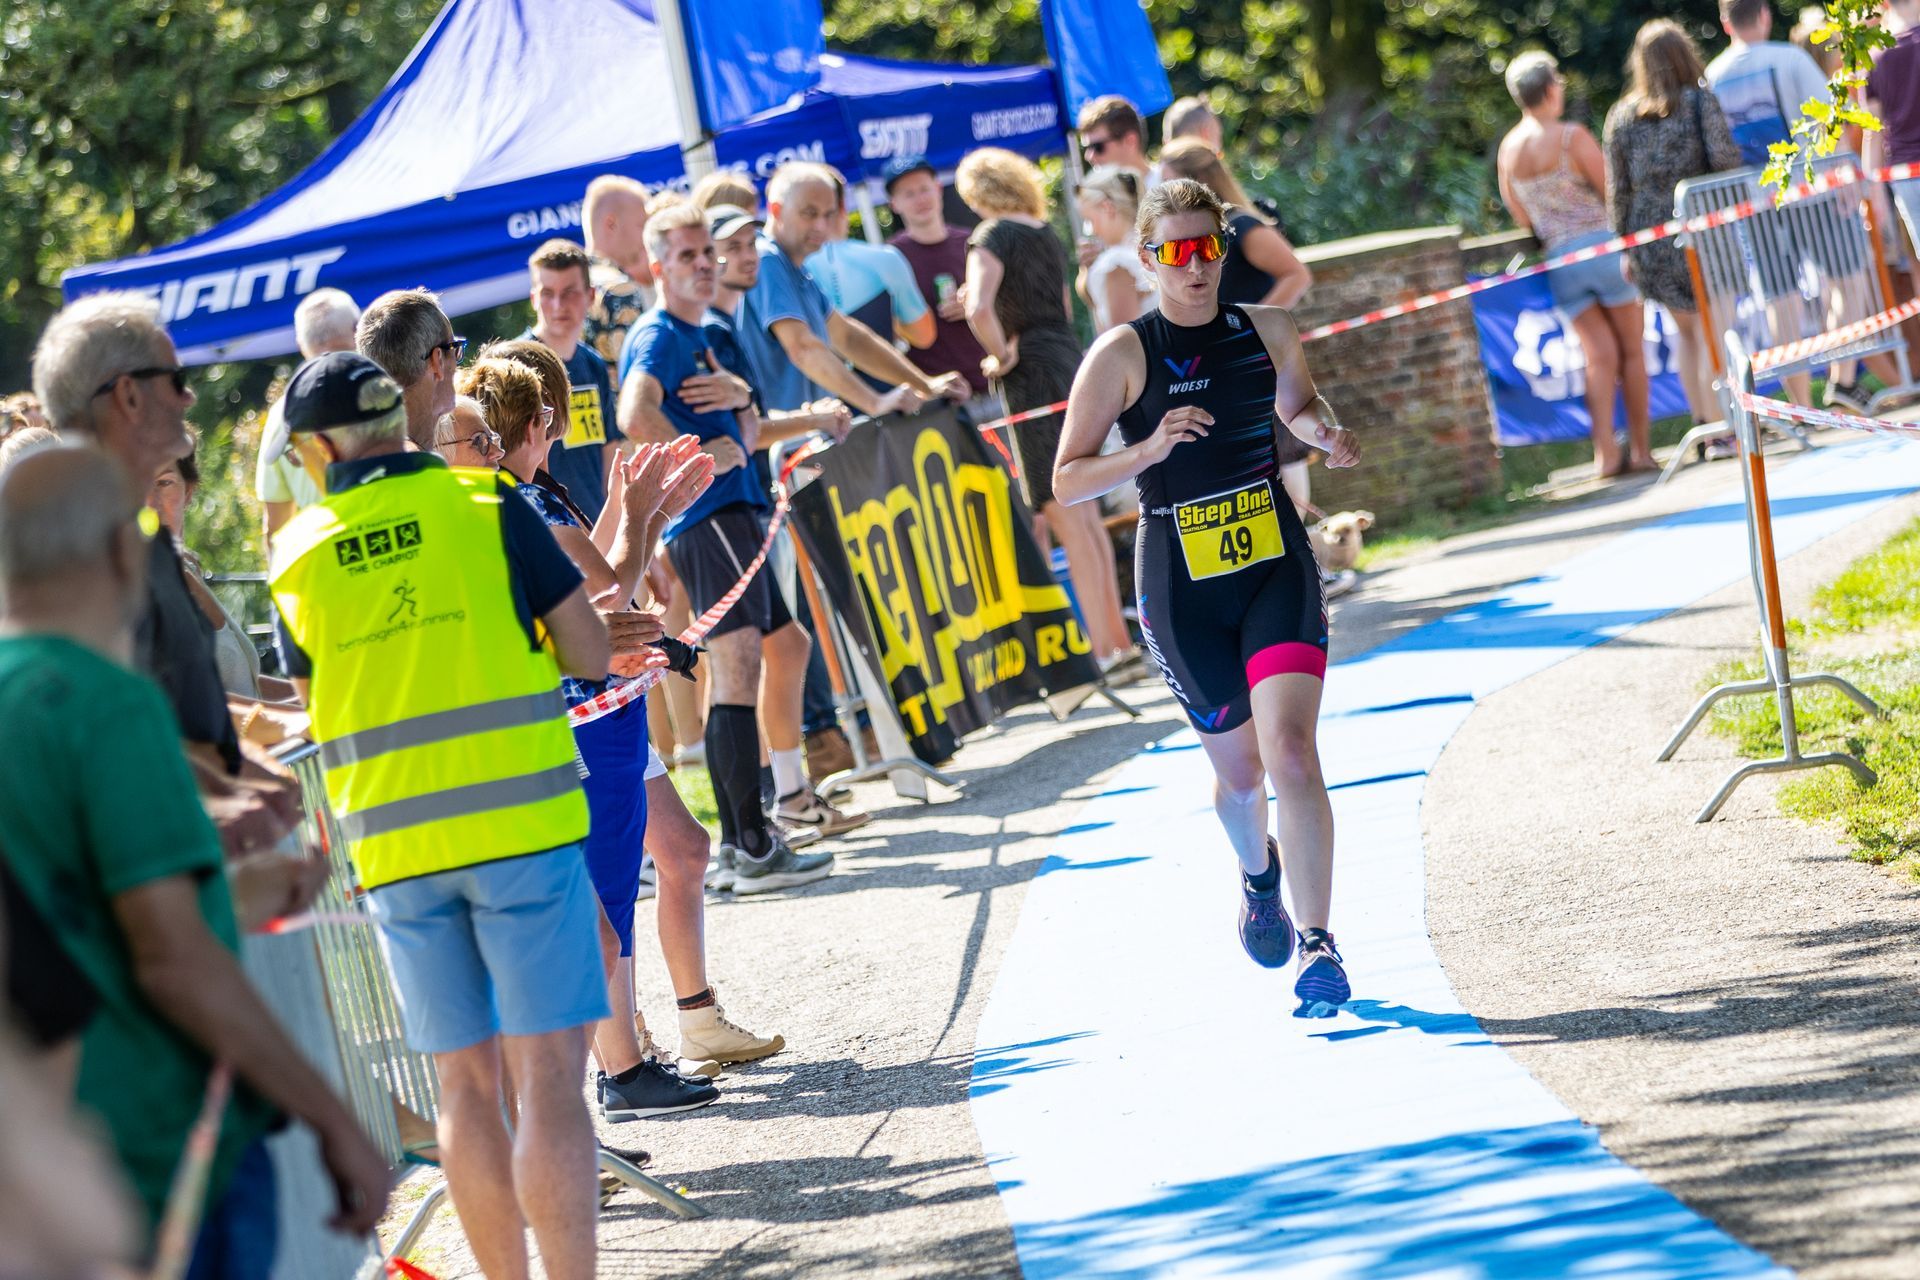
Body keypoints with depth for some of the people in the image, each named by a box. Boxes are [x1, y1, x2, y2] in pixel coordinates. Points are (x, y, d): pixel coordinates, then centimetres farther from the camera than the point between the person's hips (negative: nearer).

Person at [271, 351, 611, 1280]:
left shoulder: (297, 556, 6)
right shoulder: (486, 507, -2)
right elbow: (591, 657, -1)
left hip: (393, 845, 3)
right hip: (520, 821, -3)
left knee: (466, 1083, 11)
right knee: (548, 1075, -4)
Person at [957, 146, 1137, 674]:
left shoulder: (991, 238, -11)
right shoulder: (1045, 233, 13)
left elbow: (979, 309, -26)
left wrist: (1002, 356, -12)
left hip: (1031, 374, -8)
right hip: (1069, 361, 8)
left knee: (1064, 518, -6)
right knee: (1083, 511, 16)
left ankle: (1104, 646, -7)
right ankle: (1116, 632, 19)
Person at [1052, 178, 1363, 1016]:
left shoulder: (1267, 332, 2)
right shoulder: (1123, 354, -8)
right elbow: (1067, 482, -8)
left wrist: (1327, 435, 1)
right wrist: (1149, 450, -24)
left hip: (1277, 566, 1)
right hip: (1183, 587, -1)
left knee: (1289, 751, -17)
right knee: (1239, 769, 14)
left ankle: (1319, 946, -16)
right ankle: (1259, 877, 49)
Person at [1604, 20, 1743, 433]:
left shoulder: (1620, 117, 6)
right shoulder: (1701, 102, -3)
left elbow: (1617, 189, 5)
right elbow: (1725, 158, -14)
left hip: (1649, 239, 3)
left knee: (1684, 326, 17)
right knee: (1711, 329, 0)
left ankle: (1701, 420, 18)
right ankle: (1718, 428, -5)